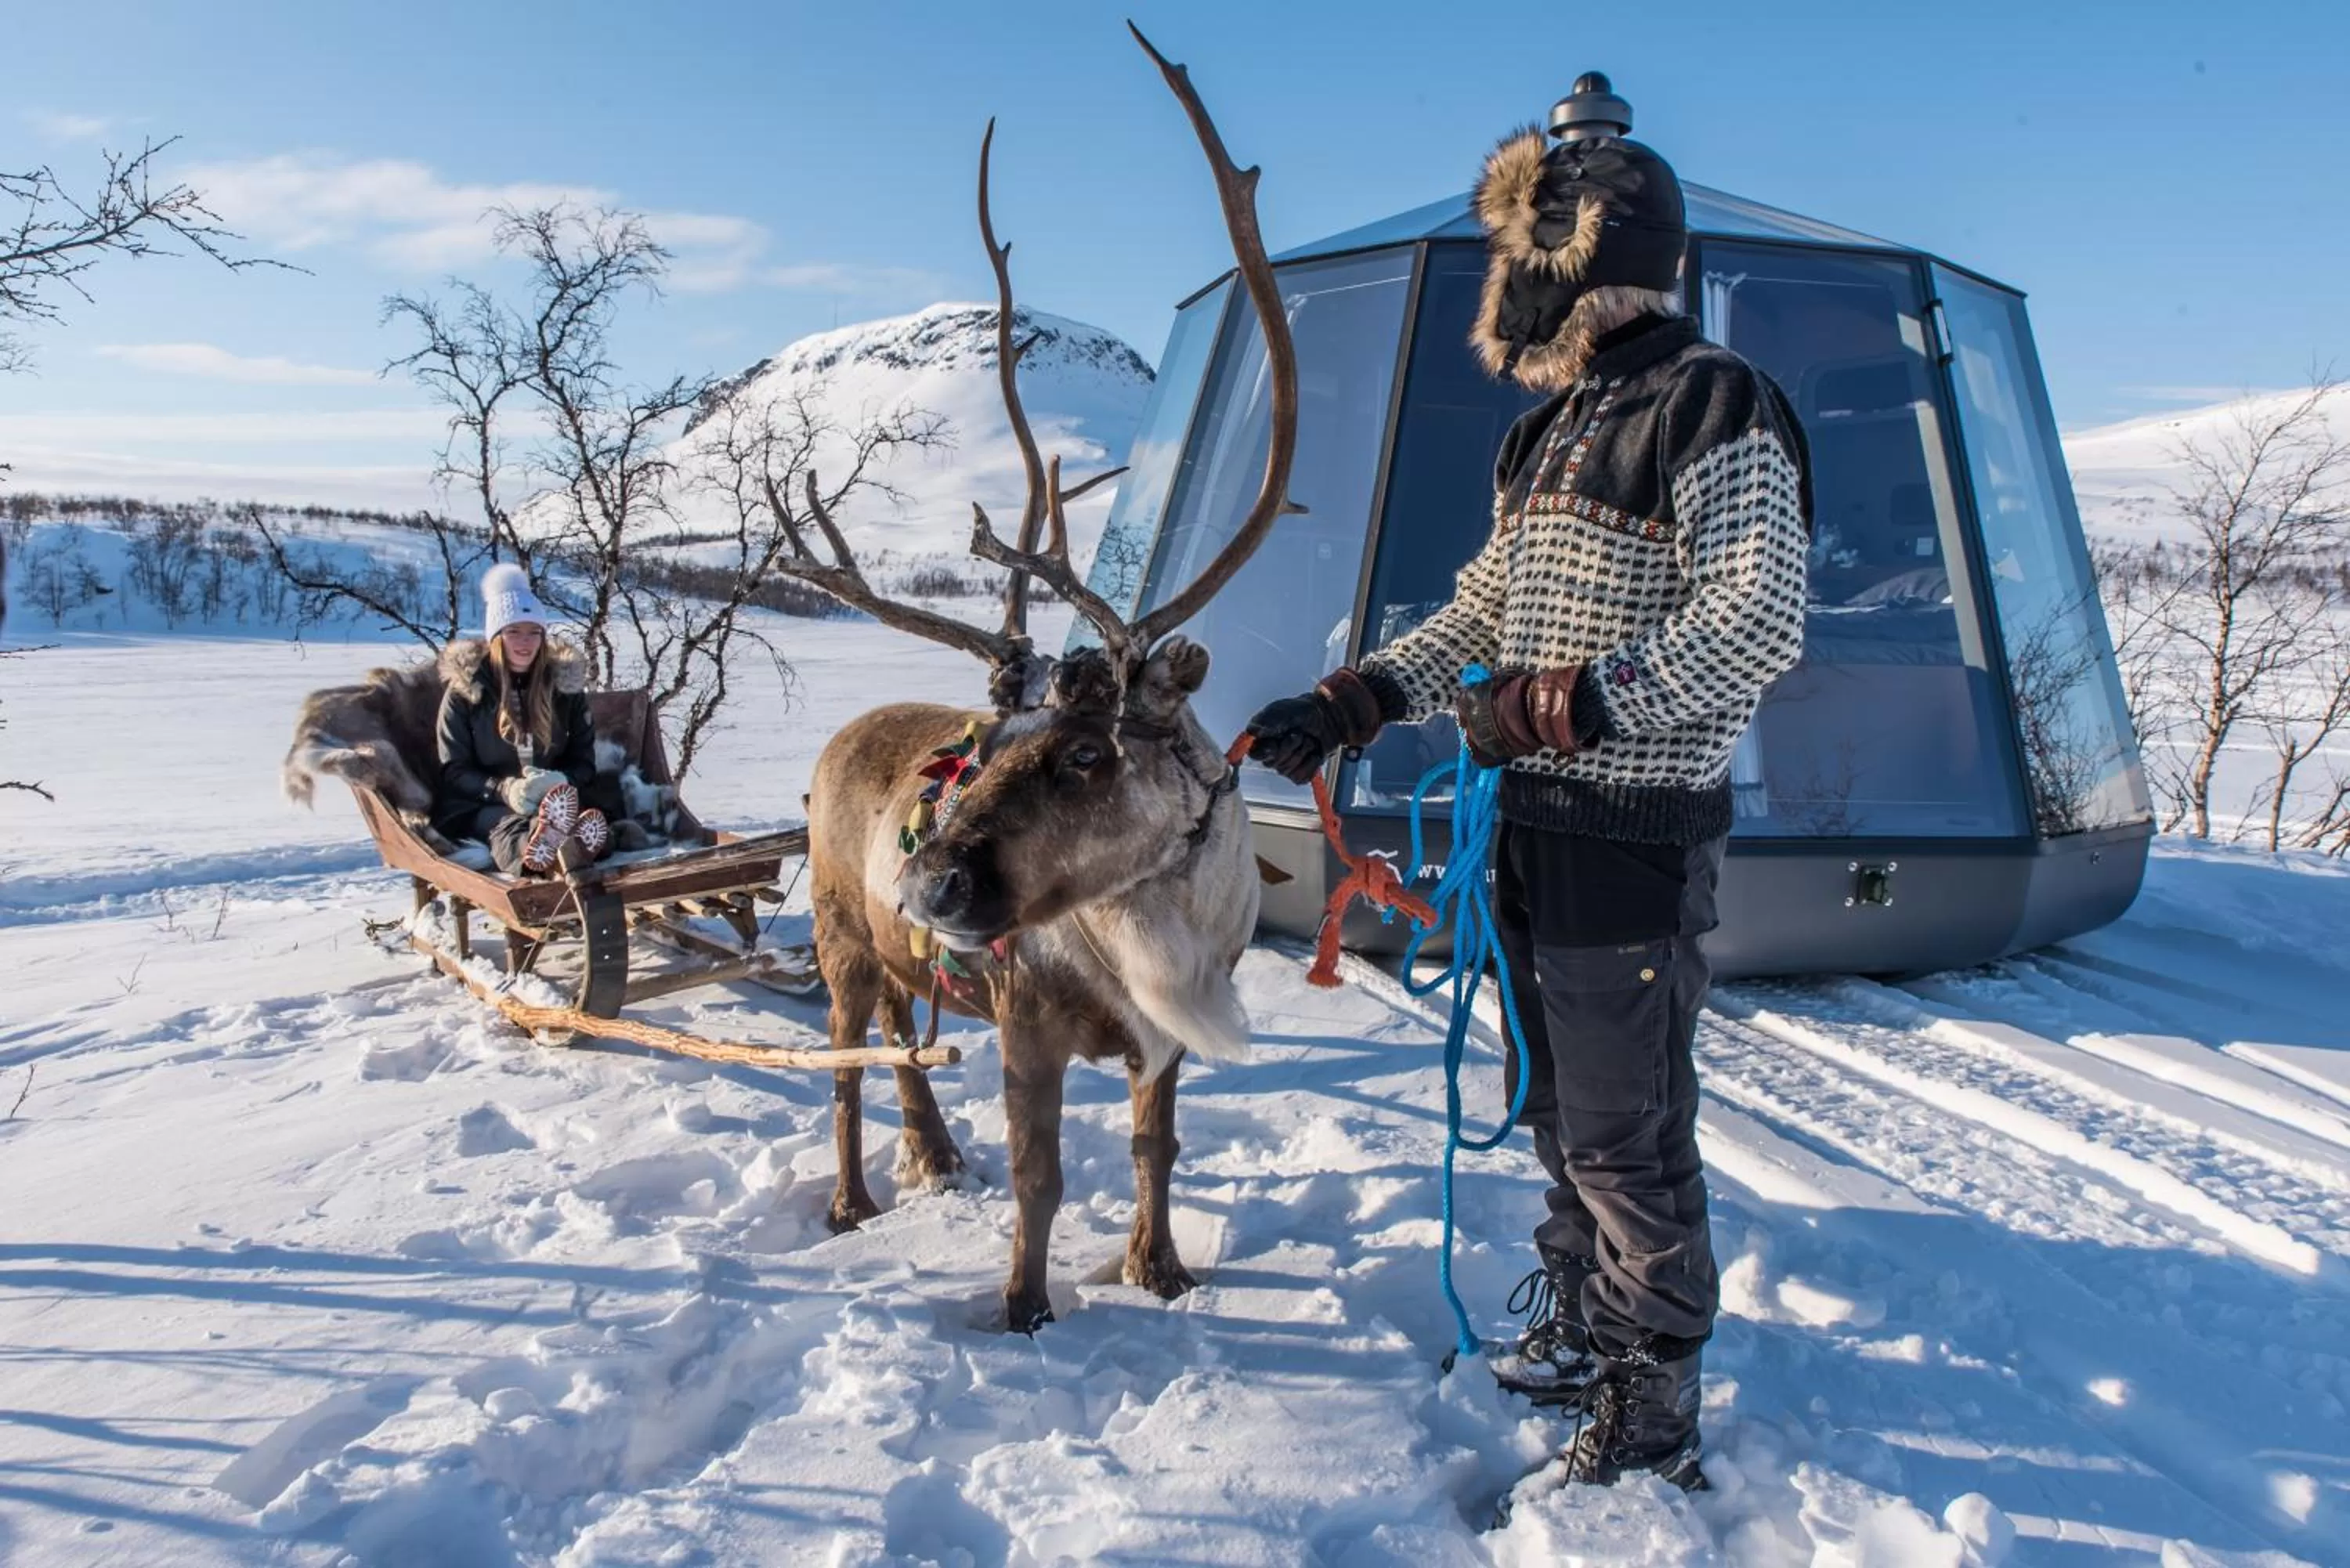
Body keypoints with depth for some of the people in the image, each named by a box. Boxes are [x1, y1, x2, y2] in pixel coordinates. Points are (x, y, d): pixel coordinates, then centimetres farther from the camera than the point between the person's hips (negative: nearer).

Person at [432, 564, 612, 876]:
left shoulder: (565, 684, 9)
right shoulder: (464, 690, 3)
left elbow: (584, 761, 10)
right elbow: (453, 772, 0)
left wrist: (561, 782, -17)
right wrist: (504, 790, -22)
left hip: (556, 802, 2)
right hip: (478, 807, -2)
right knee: (507, 825, -41)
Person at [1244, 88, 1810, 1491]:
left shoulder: (1712, 405, -12)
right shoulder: (1555, 425, 17)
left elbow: (1756, 627, -21)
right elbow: (1482, 611, 19)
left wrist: (1563, 705, -25)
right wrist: (1348, 705, 9)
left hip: (1638, 837, -9)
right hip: (1538, 822, 9)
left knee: (1628, 1136, 0)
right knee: (1559, 1108, 19)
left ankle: (1654, 1414, 16)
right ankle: (1581, 1335, 36)